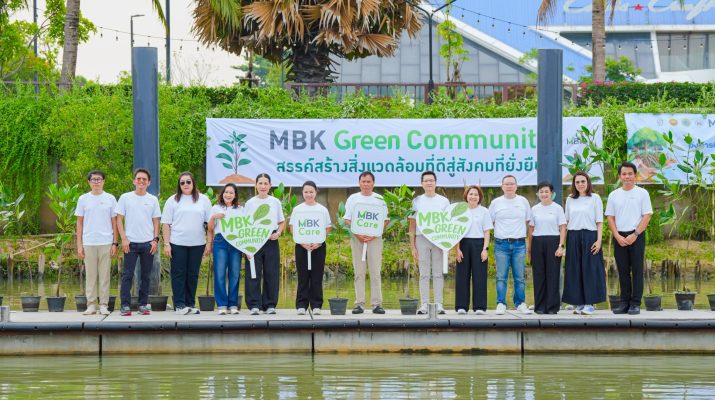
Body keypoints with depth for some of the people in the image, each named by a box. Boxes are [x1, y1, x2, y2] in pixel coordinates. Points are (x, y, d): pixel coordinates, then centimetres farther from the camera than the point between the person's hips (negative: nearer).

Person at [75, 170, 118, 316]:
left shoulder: (110, 199, 5)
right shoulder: (83, 199, 6)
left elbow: (114, 222, 6)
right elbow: (79, 223, 8)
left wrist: (115, 243, -1)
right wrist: (79, 244, 2)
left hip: (106, 243, -1)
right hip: (89, 243, 1)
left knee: (104, 275, 1)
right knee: (90, 275, 3)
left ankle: (104, 305, 5)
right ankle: (91, 305, 7)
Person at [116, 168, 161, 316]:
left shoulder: (153, 200, 8)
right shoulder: (125, 198, 3)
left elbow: (156, 221, 10)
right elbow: (119, 219, 2)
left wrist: (155, 239, -1)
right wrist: (124, 239, -7)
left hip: (148, 243, 2)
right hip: (130, 242, -2)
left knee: (146, 275, 6)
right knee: (127, 274, -4)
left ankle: (143, 304, 12)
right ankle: (125, 305, -3)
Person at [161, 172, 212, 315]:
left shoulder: (203, 200, 8)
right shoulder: (173, 201, 4)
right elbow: (166, 224, 2)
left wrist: (209, 243, 2)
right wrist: (166, 244, -5)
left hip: (197, 244, 2)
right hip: (177, 244, -2)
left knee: (193, 275, 6)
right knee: (179, 274, -2)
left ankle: (190, 304, 11)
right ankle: (179, 305, -1)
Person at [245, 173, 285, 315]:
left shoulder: (275, 202, 8)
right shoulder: (250, 203, 3)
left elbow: (282, 222, 15)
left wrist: (278, 233, -5)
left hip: (271, 240, 2)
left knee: (272, 273, 2)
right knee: (254, 273, -4)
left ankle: (270, 304, 9)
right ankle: (254, 305, 0)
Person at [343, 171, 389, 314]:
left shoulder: (379, 199, 7)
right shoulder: (352, 199, 8)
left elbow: (385, 220, 4)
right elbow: (347, 220, 4)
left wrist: (373, 235, -10)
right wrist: (357, 234, -11)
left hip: (374, 238, 0)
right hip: (357, 238, 1)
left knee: (375, 272, -3)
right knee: (359, 273, 1)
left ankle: (377, 303, -1)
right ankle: (359, 304, 2)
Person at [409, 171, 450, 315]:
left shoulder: (444, 201, 9)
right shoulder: (417, 201, 9)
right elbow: (412, 225, 8)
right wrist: (413, 246, 1)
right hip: (422, 238, 0)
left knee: (438, 273, 0)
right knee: (424, 274, 0)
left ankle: (439, 304, 2)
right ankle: (424, 305, 2)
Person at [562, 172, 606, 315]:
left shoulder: (595, 198, 1)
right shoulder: (570, 200, 11)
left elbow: (599, 222, -1)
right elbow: (566, 221, 13)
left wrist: (599, 240, -9)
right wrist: (564, 240, 5)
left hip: (590, 236, -3)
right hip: (573, 237, 3)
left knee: (590, 269, -4)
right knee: (574, 270, 2)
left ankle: (589, 303, 0)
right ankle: (579, 303, 8)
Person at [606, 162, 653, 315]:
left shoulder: (642, 193, 1)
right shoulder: (614, 195, 9)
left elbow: (647, 216, -4)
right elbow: (610, 217, 8)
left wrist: (634, 235, -13)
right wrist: (618, 237, -5)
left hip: (636, 236, -3)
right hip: (619, 237, 3)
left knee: (637, 270, -3)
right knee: (623, 271, 6)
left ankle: (635, 304, -1)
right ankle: (625, 303, 12)